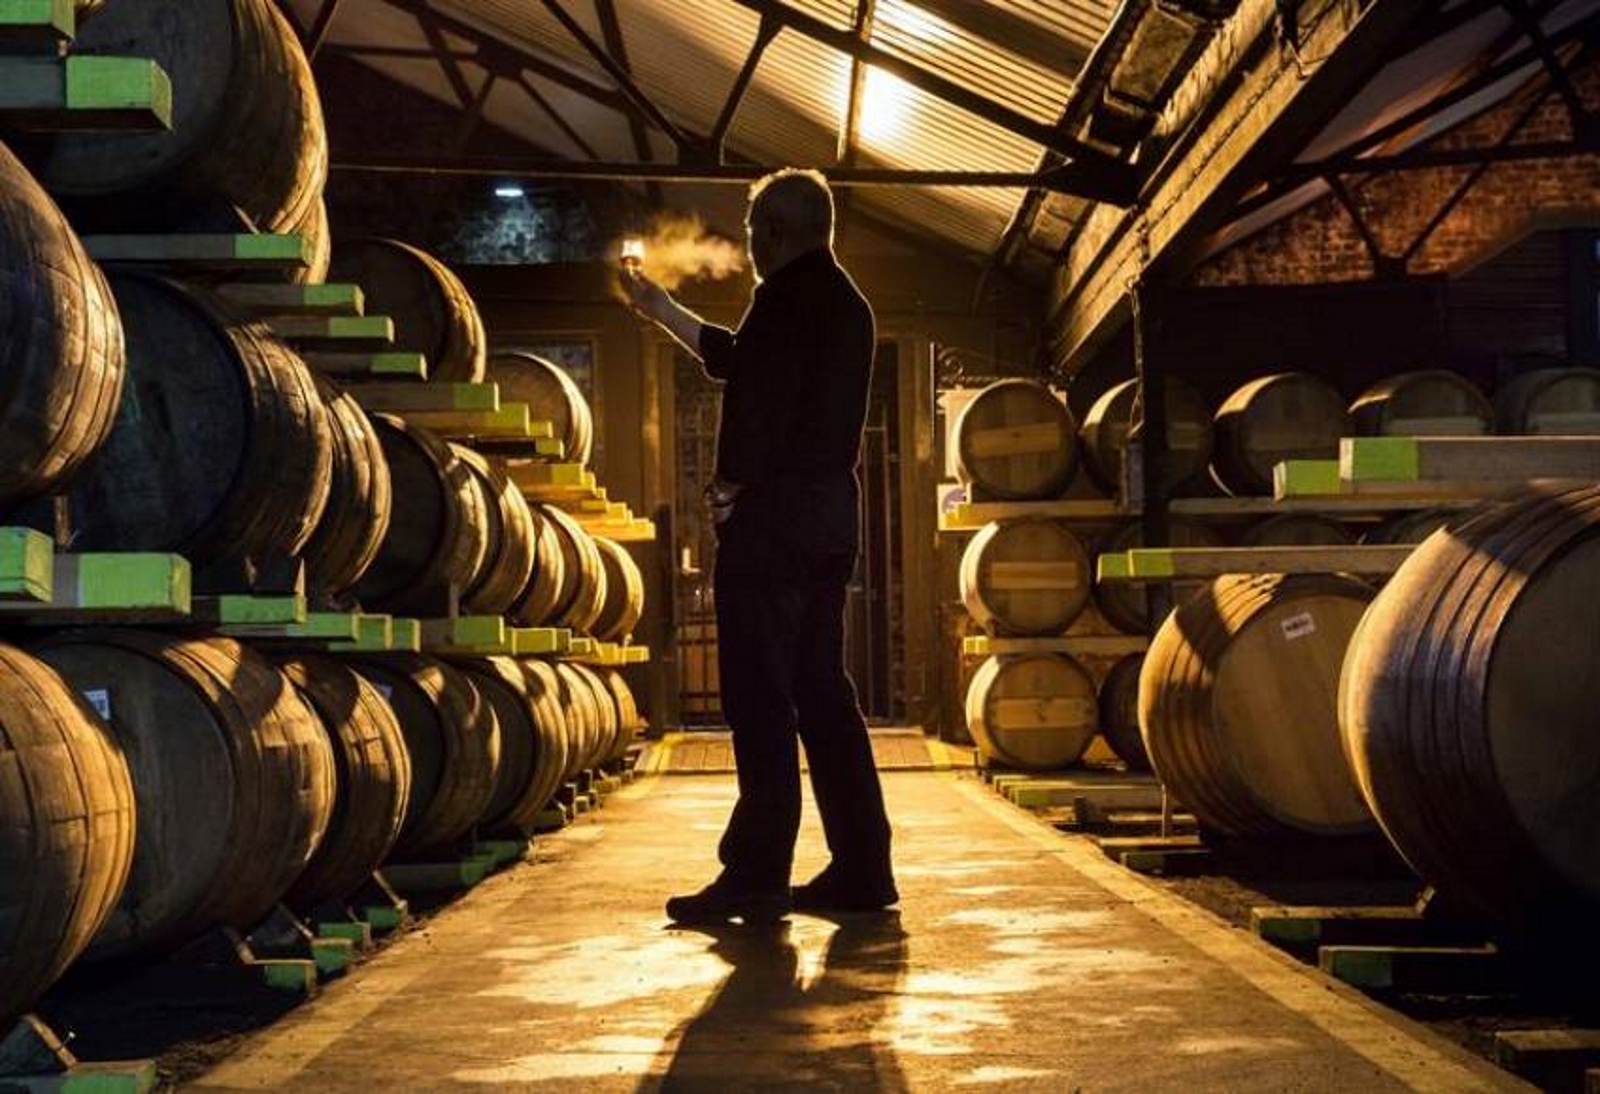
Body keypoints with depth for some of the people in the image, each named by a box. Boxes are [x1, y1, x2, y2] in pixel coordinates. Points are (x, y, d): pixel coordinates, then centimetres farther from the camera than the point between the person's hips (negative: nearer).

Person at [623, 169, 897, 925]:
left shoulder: (789, 295, -9)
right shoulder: (846, 304, 21)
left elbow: (760, 399, -19)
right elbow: (735, 358, 32)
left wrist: (729, 488, -9)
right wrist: (658, 309, 40)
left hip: (773, 513, -9)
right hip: (830, 514, 9)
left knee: (760, 696, -8)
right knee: (822, 690, 11)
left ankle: (757, 876, -8)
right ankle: (861, 869, 11)